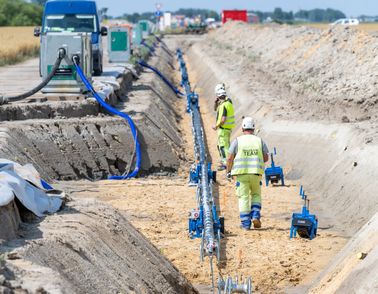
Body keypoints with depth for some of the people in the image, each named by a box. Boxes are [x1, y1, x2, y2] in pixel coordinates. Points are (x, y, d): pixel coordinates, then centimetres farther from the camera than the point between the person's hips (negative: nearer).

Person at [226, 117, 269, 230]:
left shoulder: (237, 141, -2)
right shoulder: (259, 141, 4)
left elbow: (230, 158, -5)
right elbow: (266, 158, 6)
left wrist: (228, 171, 8)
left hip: (241, 173, -2)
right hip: (256, 173, 2)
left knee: (243, 197, 4)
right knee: (256, 195, 21)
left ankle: (245, 223, 1)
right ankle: (255, 216, 3)